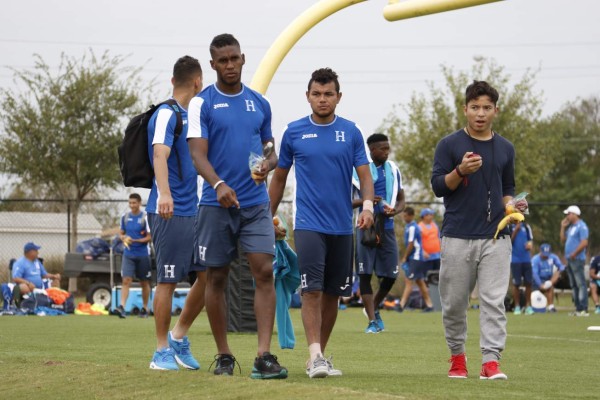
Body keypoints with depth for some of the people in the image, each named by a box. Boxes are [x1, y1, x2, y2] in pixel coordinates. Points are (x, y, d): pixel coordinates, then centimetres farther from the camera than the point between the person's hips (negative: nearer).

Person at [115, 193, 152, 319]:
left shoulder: (145, 217, -6)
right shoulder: (125, 217, 7)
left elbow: (149, 237, -7)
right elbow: (121, 233, 17)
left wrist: (135, 240, -20)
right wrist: (124, 238, -6)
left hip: (142, 255, -2)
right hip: (128, 255, 2)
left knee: (144, 283, 8)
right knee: (126, 280, -12)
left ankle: (145, 308, 20)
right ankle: (122, 307, -22)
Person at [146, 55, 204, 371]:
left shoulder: (187, 115, 18)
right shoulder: (167, 114, -10)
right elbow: (159, 155, -26)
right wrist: (165, 194, -41)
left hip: (191, 211, 9)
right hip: (170, 213, -9)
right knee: (168, 281, -4)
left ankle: (179, 337, 20)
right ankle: (162, 352, 3)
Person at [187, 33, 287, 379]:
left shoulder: (260, 103, 11)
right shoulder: (202, 103, -1)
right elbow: (198, 154, -10)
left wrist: (268, 164, -8)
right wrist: (218, 184, -28)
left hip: (256, 203, 2)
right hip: (217, 204, -2)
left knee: (265, 273, -11)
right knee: (217, 279, 4)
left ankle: (264, 356, -13)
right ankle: (224, 356, 16)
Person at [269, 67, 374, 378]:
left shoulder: (351, 132, 5)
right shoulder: (294, 132, 3)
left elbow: (364, 175, 2)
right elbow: (279, 177, 12)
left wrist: (368, 205, -17)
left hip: (342, 225, 2)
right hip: (308, 223, -2)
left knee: (332, 294, 8)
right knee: (312, 290, -14)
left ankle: (319, 355, 18)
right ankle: (315, 356, -18)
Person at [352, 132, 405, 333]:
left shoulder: (393, 170, 10)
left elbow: (401, 200, 16)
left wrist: (395, 211, -6)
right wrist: (364, 201, -19)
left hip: (387, 227, 4)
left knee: (390, 275, 2)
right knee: (365, 274, -5)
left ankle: (374, 308, 29)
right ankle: (372, 320, 1)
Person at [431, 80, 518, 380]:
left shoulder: (505, 149, 12)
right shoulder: (449, 145, 1)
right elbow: (438, 186, -2)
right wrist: (461, 171, -19)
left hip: (495, 237, 2)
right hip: (457, 237, -2)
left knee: (494, 301, -8)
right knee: (454, 302, 4)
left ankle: (490, 361, -11)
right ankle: (457, 356, 21)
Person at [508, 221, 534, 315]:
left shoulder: (526, 226, 8)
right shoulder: (509, 227, -1)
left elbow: (530, 240, 11)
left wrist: (530, 244, -11)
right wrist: (516, 230, -14)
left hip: (526, 259, 3)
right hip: (515, 259, -3)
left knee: (528, 283, 1)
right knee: (516, 283, 0)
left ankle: (528, 305, 10)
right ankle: (517, 306, 10)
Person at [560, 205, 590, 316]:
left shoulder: (581, 226, -9)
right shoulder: (571, 227, 20)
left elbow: (584, 243, -18)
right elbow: (563, 240, 22)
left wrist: (574, 254, -19)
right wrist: (563, 227, 15)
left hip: (577, 259, -10)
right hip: (569, 260, 10)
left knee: (581, 284, -12)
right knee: (574, 285, 11)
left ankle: (583, 309, -15)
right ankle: (578, 308, 14)